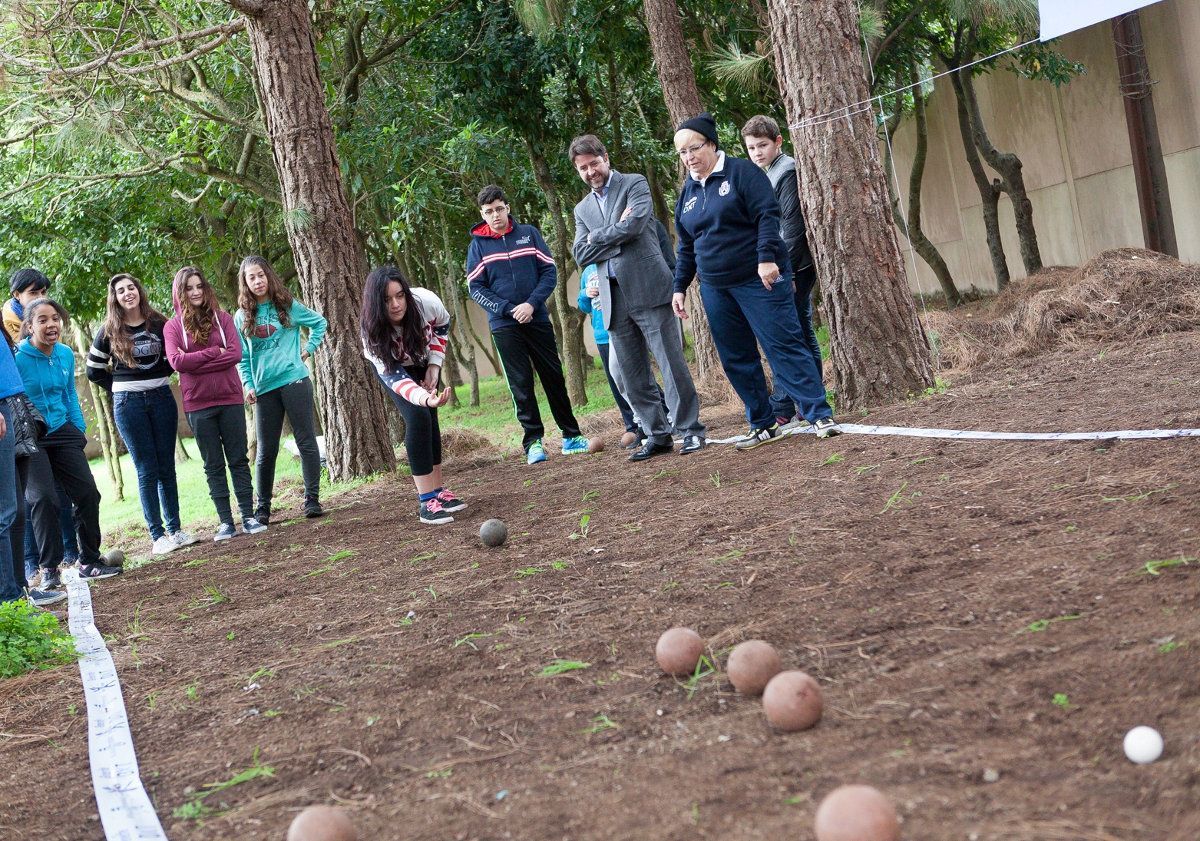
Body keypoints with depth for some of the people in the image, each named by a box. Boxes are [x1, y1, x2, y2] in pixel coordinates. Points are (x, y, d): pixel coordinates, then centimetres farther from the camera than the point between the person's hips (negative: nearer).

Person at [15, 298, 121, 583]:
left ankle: (89, 562, 16)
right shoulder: (17, 357, -15)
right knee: (43, 498, -16)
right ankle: (49, 569, -5)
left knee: (87, 493, 2)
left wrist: (80, 429, 14)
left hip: (61, 432, 6)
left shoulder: (65, 354, 4)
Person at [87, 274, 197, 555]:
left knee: (167, 468, 5)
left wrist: (161, 377, 6)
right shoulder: (110, 331, -1)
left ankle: (175, 529, 10)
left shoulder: (159, 323, 3)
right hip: (129, 403, -2)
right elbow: (94, 371, 7)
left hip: (161, 397, 2)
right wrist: (122, 389, 4)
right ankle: (157, 535, 0)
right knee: (147, 471, -2)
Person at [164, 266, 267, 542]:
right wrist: (214, 353, -11)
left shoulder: (223, 318, 6)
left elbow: (235, 354, -7)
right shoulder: (173, 327, 3)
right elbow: (176, 361, -11)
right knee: (214, 465, 5)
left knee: (238, 459, 3)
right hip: (198, 405, -1)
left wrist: (195, 362, -12)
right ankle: (225, 522, 7)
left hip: (230, 398, 1)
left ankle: (248, 517, 7)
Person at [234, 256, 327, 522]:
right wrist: (248, 385, -2)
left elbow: (319, 322, 15)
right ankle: (262, 508, 11)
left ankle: (312, 500, 6)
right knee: (266, 450, 5)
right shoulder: (242, 317, 7)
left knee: (306, 441, -1)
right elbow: (242, 357, 9)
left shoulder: (288, 306, 3)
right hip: (264, 388, 2)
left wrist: (309, 349, 5)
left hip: (294, 380, -1)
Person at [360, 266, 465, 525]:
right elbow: (393, 377, -47)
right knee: (418, 418, -18)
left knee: (430, 418, -3)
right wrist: (426, 398, -65)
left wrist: (434, 366, -16)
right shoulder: (373, 334, -40)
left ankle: (438, 490, 10)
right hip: (393, 366, -3)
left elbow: (442, 326, -9)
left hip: (424, 362, 3)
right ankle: (427, 501, -18)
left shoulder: (427, 302, -34)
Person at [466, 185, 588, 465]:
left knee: (554, 378, 6)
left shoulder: (529, 233, 3)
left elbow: (549, 271, 1)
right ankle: (533, 441, 3)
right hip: (504, 326, -1)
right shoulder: (477, 245, 0)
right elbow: (476, 288, -2)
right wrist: (508, 310, -14)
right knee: (521, 385, -1)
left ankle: (571, 435, 14)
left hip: (537, 319, 1)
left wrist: (531, 304, -14)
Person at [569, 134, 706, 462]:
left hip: (647, 288, -5)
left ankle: (691, 430, 1)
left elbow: (635, 225, -14)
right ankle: (658, 435, 14)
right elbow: (581, 256, 6)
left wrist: (597, 237, -1)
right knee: (632, 376, 6)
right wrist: (616, 231, -5)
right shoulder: (583, 208, 19)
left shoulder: (634, 184, 4)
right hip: (613, 300, 6)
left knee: (672, 364, -6)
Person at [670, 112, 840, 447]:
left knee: (783, 345, -10)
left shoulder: (741, 172, -4)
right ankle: (763, 425, 15)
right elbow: (686, 247, 20)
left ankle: (820, 415, -8)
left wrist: (767, 257, -24)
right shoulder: (687, 192, 14)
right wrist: (680, 287, 15)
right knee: (736, 360, 7)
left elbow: (767, 215, -13)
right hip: (715, 290, 7)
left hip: (759, 280, -6)